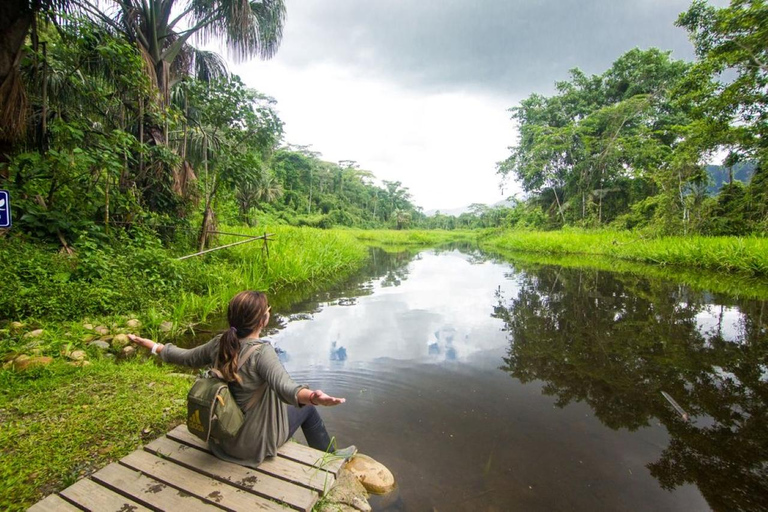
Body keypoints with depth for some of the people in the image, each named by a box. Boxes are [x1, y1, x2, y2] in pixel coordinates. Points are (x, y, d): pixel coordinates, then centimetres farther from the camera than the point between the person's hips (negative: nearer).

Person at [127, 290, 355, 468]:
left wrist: (149, 344, 21)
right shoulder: (261, 352, -31)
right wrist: (313, 397, -66)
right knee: (307, 408, 16)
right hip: (254, 443, -6)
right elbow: (285, 387, -48)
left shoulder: (219, 344, -12)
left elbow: (186, 357, 4)